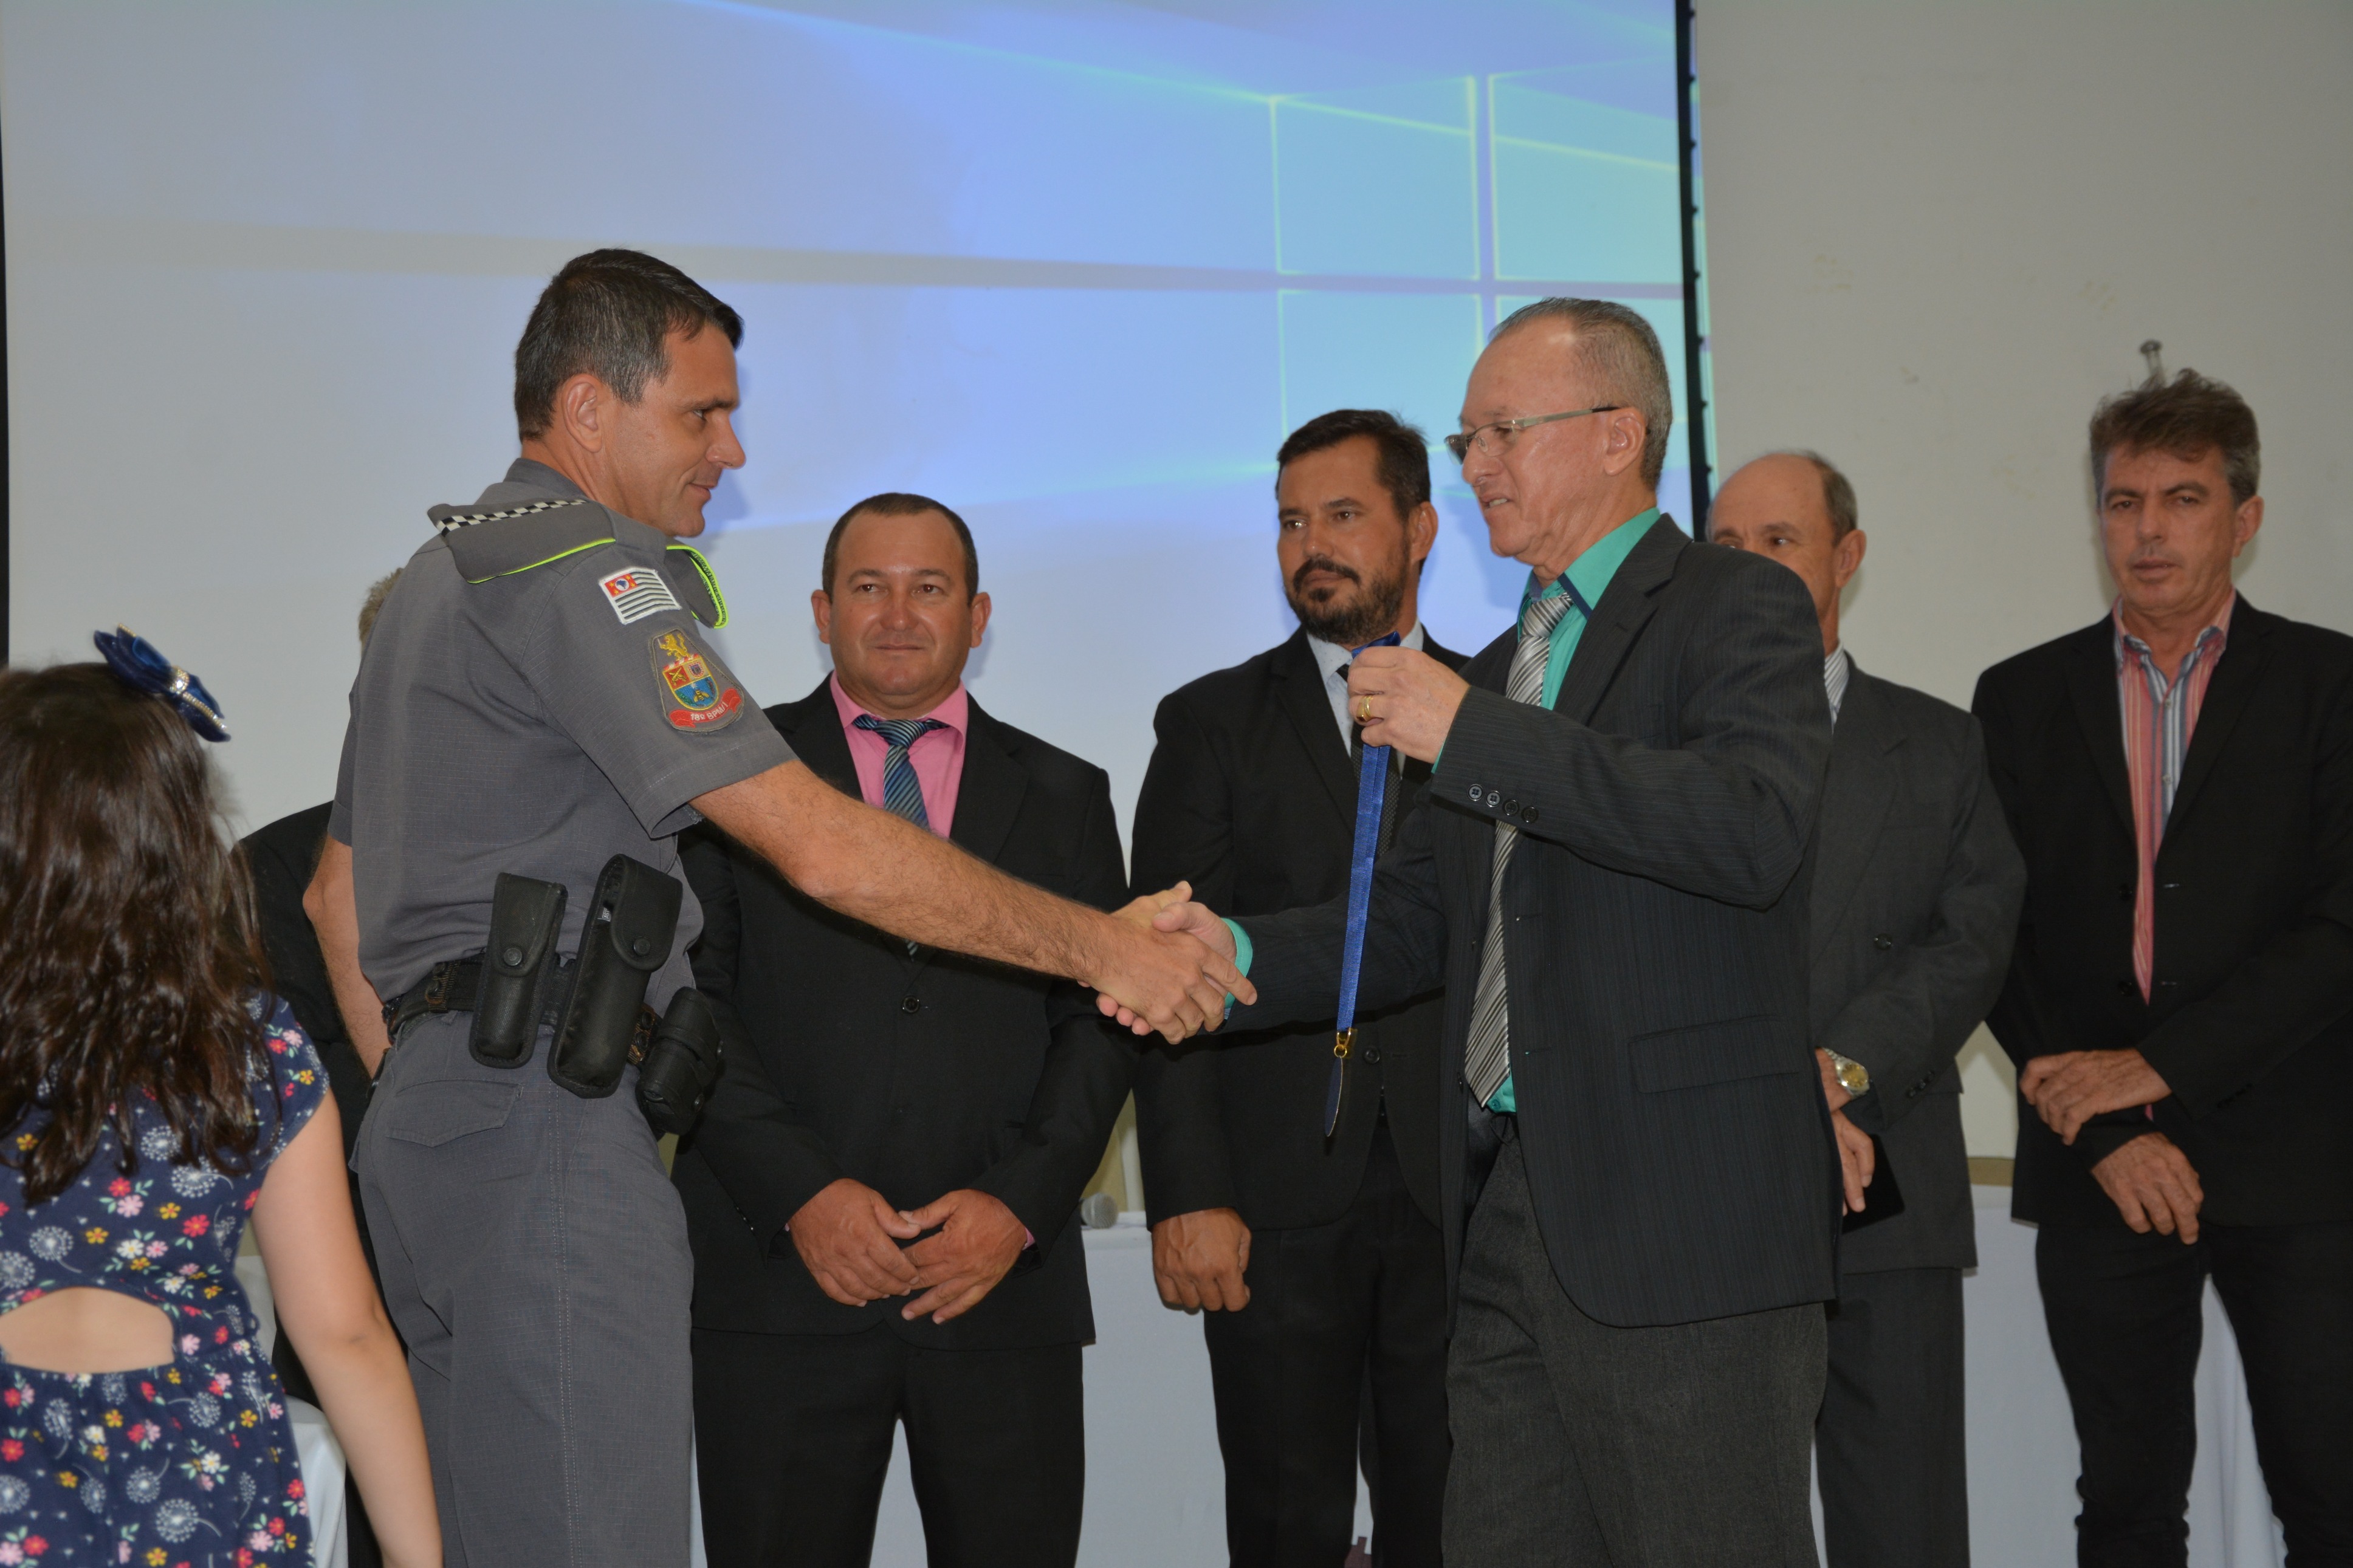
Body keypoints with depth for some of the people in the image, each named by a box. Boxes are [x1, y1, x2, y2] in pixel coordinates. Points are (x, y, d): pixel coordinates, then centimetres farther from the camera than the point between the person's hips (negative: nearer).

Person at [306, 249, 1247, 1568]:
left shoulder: (447, 573, 21)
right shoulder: (581, 571, -12)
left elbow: (341, 893, 25)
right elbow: (825, 850, -19)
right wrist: (1100, 945, -13)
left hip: (445, 1126, 11)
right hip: (545, 1130, -11)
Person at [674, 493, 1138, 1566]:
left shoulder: (1064, 796, 15)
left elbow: (1100, 1021, 8)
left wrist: (1021, 1202, -7)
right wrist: (802, 1192, -11)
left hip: (1004, 1285, 2)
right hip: (783, 1281, -1)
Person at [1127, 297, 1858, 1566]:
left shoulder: (1738, 611, -3)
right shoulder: (1506, 666, 23)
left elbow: (1755, 829, -23)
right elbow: (1419, 919, 20)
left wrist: (1474, 735, -21)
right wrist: (1240, 955, 1)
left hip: (1684, 1221, -8)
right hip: (1511, 1215, 8)